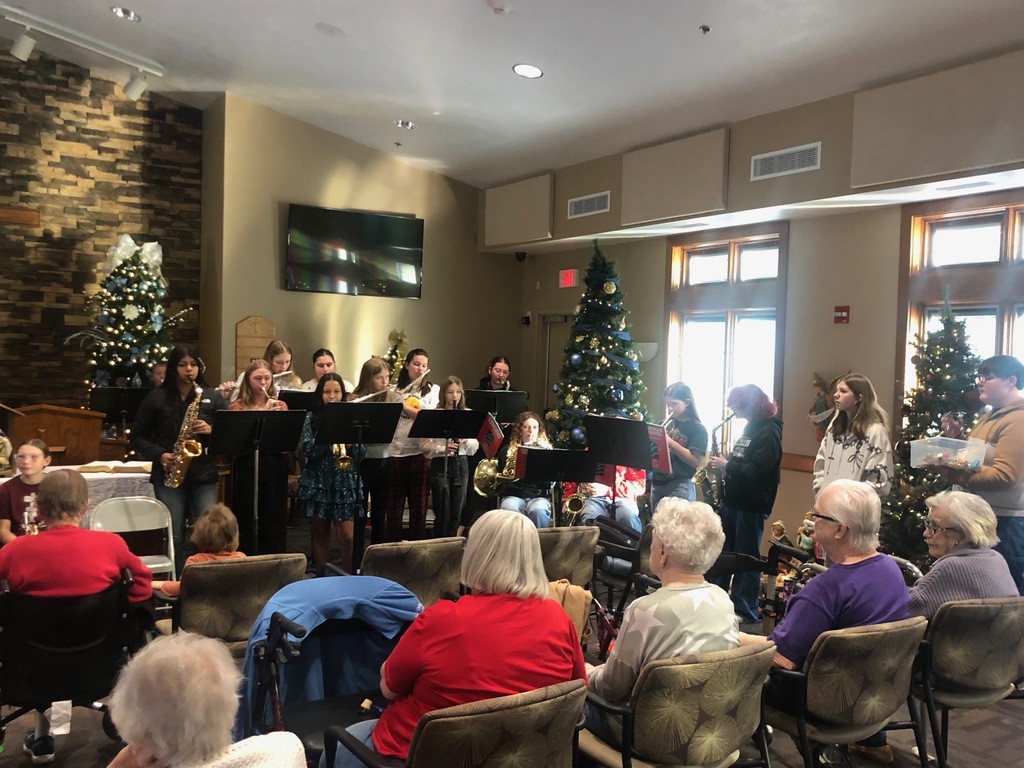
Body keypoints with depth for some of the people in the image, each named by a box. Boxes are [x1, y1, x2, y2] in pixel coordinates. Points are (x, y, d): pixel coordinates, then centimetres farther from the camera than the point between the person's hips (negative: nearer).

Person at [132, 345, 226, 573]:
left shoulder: (213, 397, 6)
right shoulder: (157, 398, 3)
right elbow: (137, 436, 6)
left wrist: (211, 430, -15)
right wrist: (159, 455, -9)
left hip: (204, 475, 1)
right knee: (173, 536, 3)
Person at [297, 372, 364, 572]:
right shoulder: (312, 418, 3)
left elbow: (360, 452, -1)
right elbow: (307, 449, -10)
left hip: (345, 482, 0)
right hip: (318, 482, 0)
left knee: (347, 536, -6)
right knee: (319, 534, 9)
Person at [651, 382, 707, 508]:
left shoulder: (697, 429, -5)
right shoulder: (667, 425, 12)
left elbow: (696, 461, -16)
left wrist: (669, 442, -21)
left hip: (680, 487, -6)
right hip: (657, 484, 6)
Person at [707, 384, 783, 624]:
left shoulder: (768, 432, -15)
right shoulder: (750, 428, 15)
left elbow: (759, 470, -25)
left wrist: (727, 465, -18)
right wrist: (723, 463, 3)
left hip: (751, 505, -9)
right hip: (733, 501, 9)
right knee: (720, 551, 14)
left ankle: (746, 611, 9)